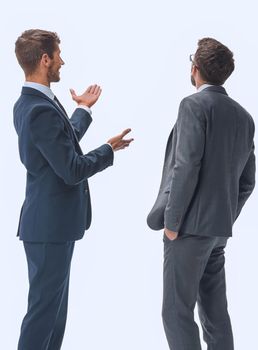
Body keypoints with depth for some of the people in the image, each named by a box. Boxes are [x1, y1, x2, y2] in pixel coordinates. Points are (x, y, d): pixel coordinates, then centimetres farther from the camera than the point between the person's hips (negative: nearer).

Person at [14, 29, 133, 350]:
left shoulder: (27, 103, 8)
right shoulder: (42, 110, -24)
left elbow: (65, 142, 19)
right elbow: (73, 170, -23)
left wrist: (84, 110, 33)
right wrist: (109, 149, -7)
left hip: (49, 220, 10)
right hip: (51, 224, -10)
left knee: (54, 303, 21)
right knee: (44, 307, 2)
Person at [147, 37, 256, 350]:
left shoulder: (194, 105, -10)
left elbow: (187, 168, -19)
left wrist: (172, 221, -13)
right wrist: (225, 217, 19)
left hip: (191, 224, -8)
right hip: (219, 228, 8)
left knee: (177, 312, -2)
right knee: (215, 311, 14)